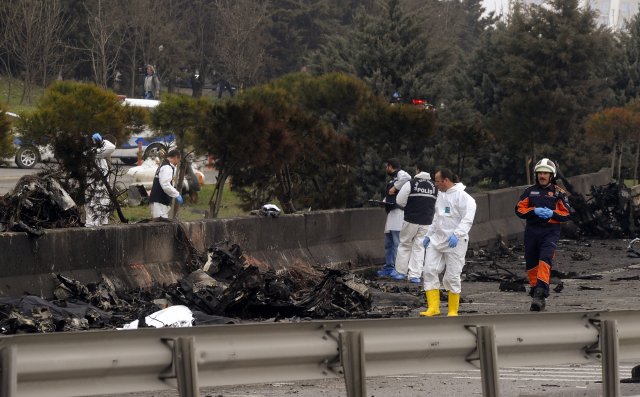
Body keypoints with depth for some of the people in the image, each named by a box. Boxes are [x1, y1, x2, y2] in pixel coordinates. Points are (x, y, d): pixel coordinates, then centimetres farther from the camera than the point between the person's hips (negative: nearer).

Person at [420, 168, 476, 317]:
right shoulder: (441, 195, 14)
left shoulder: (462, 197, -12)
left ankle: (453, 311, 9)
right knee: (429, 271, -2)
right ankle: (433, 308, 2)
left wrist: (457, 234, -30)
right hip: (437, 240, 8)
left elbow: (467, 220, -19)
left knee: (452, 276, -3)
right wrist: (429, 234, 23)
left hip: (454, 243, -8)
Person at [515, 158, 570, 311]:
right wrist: (534, 211, -10)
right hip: (532, 231, 4)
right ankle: (535, 292, 17)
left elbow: (566, 213, 4)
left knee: (545, 260, -21)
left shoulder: (558, 193, 6)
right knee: (532, 264, 5)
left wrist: (552, 214, -14)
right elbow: (519, 209, 6)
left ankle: (540, 294, -30)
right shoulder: (530, 191, 12)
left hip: (550, 231, -4)